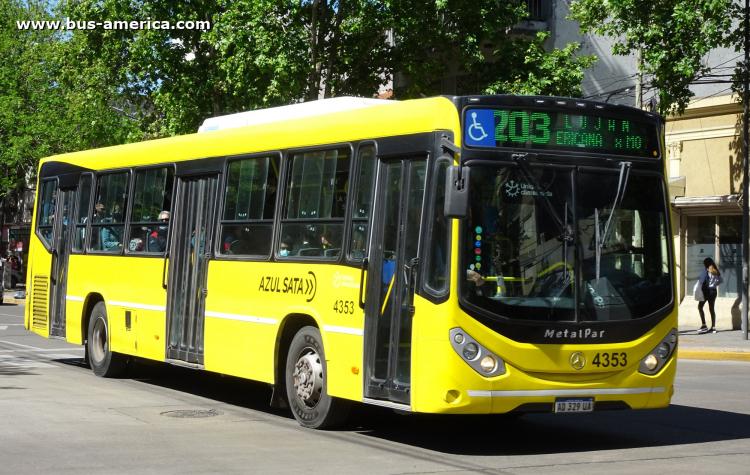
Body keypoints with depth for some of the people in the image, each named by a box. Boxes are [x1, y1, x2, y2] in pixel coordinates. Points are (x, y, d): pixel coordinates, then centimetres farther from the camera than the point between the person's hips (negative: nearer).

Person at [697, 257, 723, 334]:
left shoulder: (706, 270, -8)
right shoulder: (716, 272, 11)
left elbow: (701, 280, -14)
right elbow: (721, 281, 17)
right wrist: (715, 285, 15)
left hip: (706, 291, -7)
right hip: (713, 291, 7)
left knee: (700, 307, -1)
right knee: (711, 309, 9)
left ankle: (704, 325, -11)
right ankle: (713, 327, 7)